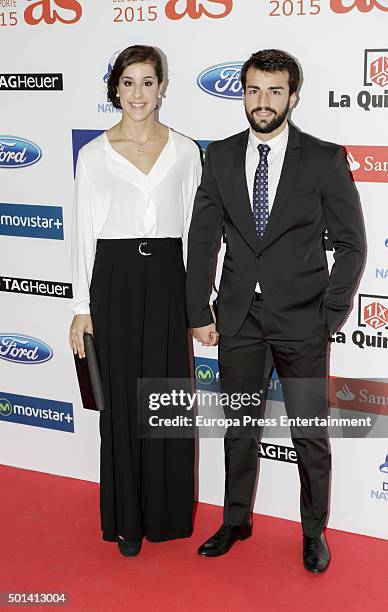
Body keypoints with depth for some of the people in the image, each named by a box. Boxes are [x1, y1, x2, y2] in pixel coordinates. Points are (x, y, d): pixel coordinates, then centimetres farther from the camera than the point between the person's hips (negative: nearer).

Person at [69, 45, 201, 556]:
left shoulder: (185, 151, 5)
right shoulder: (93, 155, 2)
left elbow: (194, 229, 7)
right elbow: (84, 233, 2)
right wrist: (82, 307, -1)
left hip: (167, 279, 1)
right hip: (114, 280, -1)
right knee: (121, 399, 6)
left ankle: (167, 512, 24)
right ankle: (127, 518, 22)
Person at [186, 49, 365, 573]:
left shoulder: (325, 159, -5)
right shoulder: (220, 156, 4)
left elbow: (351, 243, -2)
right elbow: (202, 239, 5)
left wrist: (331, 315, -7)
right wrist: (199, 313, 2)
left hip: (300, 318, -2)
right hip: (238, 316, 3)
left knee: (310, 434, 5)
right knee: (239, 426, 15)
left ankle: (314, 531, 25)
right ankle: (236, 520, 33)